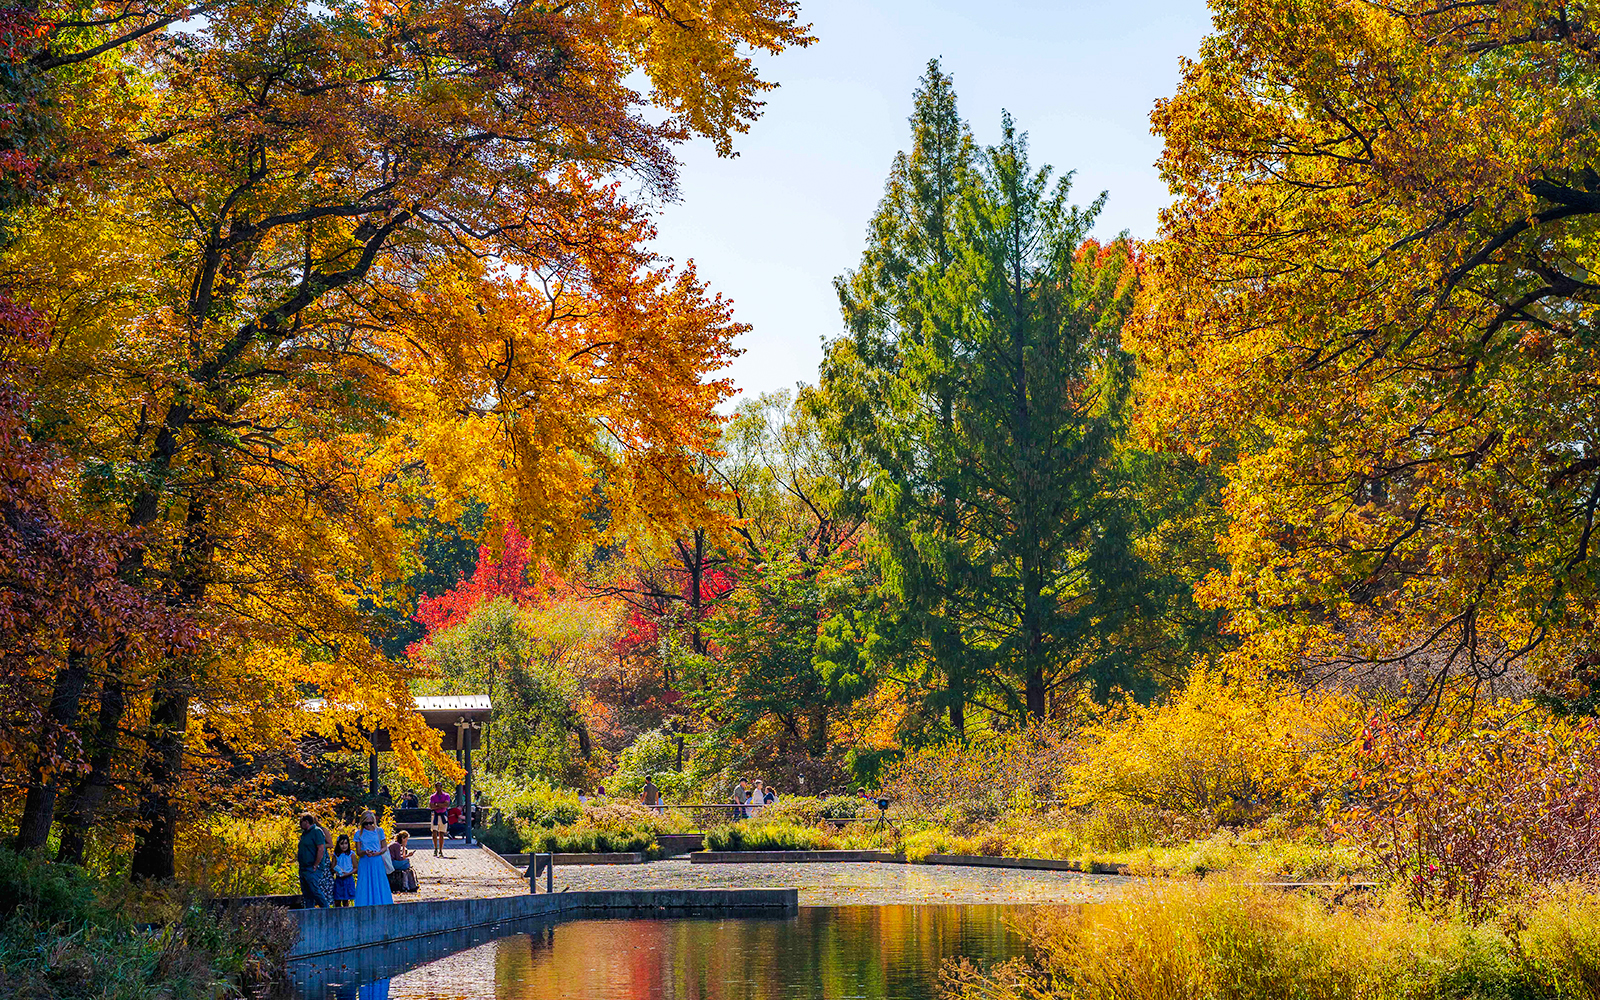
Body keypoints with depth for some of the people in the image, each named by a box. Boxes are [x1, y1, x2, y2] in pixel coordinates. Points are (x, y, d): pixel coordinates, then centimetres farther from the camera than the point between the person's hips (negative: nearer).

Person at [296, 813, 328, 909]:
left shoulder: (316, 831, -10)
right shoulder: (305, 833, 18)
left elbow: (321, 849, -18)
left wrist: (315, 866, -18)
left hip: (312, 869, -9)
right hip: (303, 868, 9)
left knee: (314, 890, -12)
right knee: (306, 893, 7)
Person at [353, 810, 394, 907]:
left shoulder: (379, 831, 5)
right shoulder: (359, 834, 4)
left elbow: (385, 847, 7)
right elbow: (358, 852, 4)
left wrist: (377, 853, -14)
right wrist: (365, 852, -18)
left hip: (377, 863, 0)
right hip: (365, 864, 0)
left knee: (379, 887, -3)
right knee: (365, 887, -4)